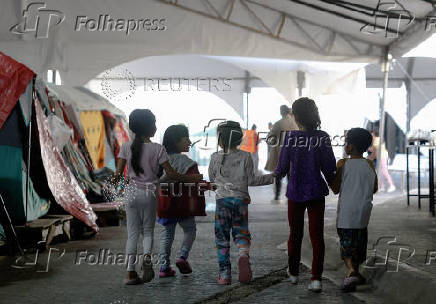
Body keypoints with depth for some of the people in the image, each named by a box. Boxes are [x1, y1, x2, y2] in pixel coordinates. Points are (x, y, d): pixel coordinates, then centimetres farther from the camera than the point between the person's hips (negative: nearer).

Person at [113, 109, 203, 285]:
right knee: (148, 231, 13)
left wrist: (116, 180, 19)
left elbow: (119, 172, -3)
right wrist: (192, 179, 4)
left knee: (132, 233, 8)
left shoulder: (126, 147, -2)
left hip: (132, 192, 2)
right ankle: (147, 256, -16)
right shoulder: (158, 149, -8)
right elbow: (171, 174, -7)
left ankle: (130, 271, 2)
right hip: (149, 193, -2)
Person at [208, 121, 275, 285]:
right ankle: (243, 255, -21)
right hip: (241, 199, 1)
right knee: (241, 233, 11)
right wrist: (270, 178, 10)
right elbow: (251, 180, -2)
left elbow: (212, 178, 9)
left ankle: (224, 274, 5)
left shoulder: (215, 157, -2)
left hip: (222, 199, -1)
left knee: (222, 238, 6)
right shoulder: (245, 157, -3)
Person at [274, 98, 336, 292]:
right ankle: (316, 278, -2)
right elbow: (329, 168, -5)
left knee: (295, 234, 15)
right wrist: (332, 183, 15)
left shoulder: (290, 137, -11)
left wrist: (276, 173, 17)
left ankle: (293, 273, 29)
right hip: (316, 192, 0)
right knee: (317, 235, 5)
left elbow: (282, 168, -6)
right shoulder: (323, 138, -9)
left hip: (295, 192, 0)